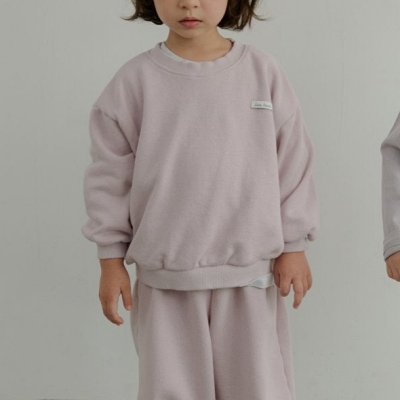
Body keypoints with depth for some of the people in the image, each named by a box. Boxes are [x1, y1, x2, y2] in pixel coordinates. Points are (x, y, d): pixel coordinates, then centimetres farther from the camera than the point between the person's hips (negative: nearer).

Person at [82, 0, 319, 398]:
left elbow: (292, 162, 3)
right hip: (165, 276, 0)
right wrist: (111, 259, 0)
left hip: (250, 271, 0)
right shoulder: (134, 80, -5)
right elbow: (110, 174, 1)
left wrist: (293, 246, 3)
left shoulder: (263, 72, -3)